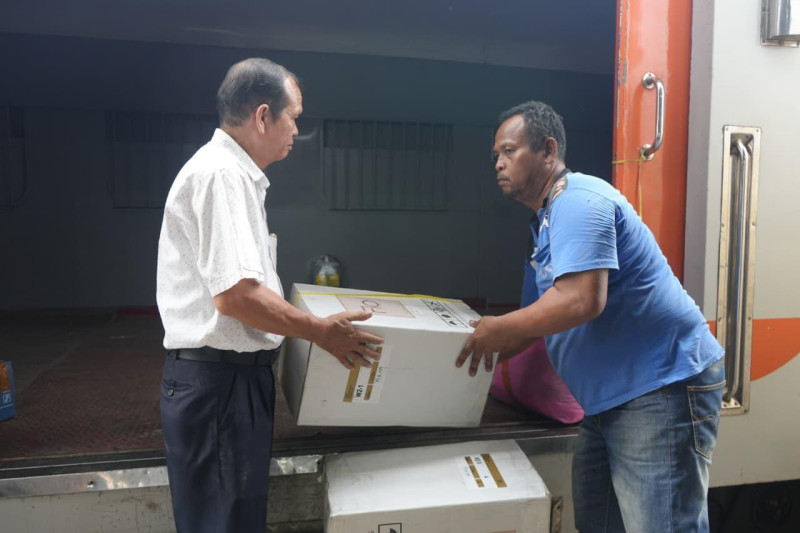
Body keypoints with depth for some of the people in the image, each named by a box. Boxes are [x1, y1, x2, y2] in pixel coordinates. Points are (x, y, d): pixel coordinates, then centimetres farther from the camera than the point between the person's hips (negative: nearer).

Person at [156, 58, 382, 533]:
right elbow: (234, 295, -26)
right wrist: (320, 331, -15)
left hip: (238, 373, 10)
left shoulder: (235, 173, 15)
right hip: (218, 380, -10)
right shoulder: (222, 175, -17)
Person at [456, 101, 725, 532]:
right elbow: (541, 318, 21)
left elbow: (581, 300, -29)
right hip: (610, 398, 10)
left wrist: (498, 328, -17)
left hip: (663, 387, -10)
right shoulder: (548, 221, 17)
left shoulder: (578, 200, -16)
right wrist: (479, 349, 13)